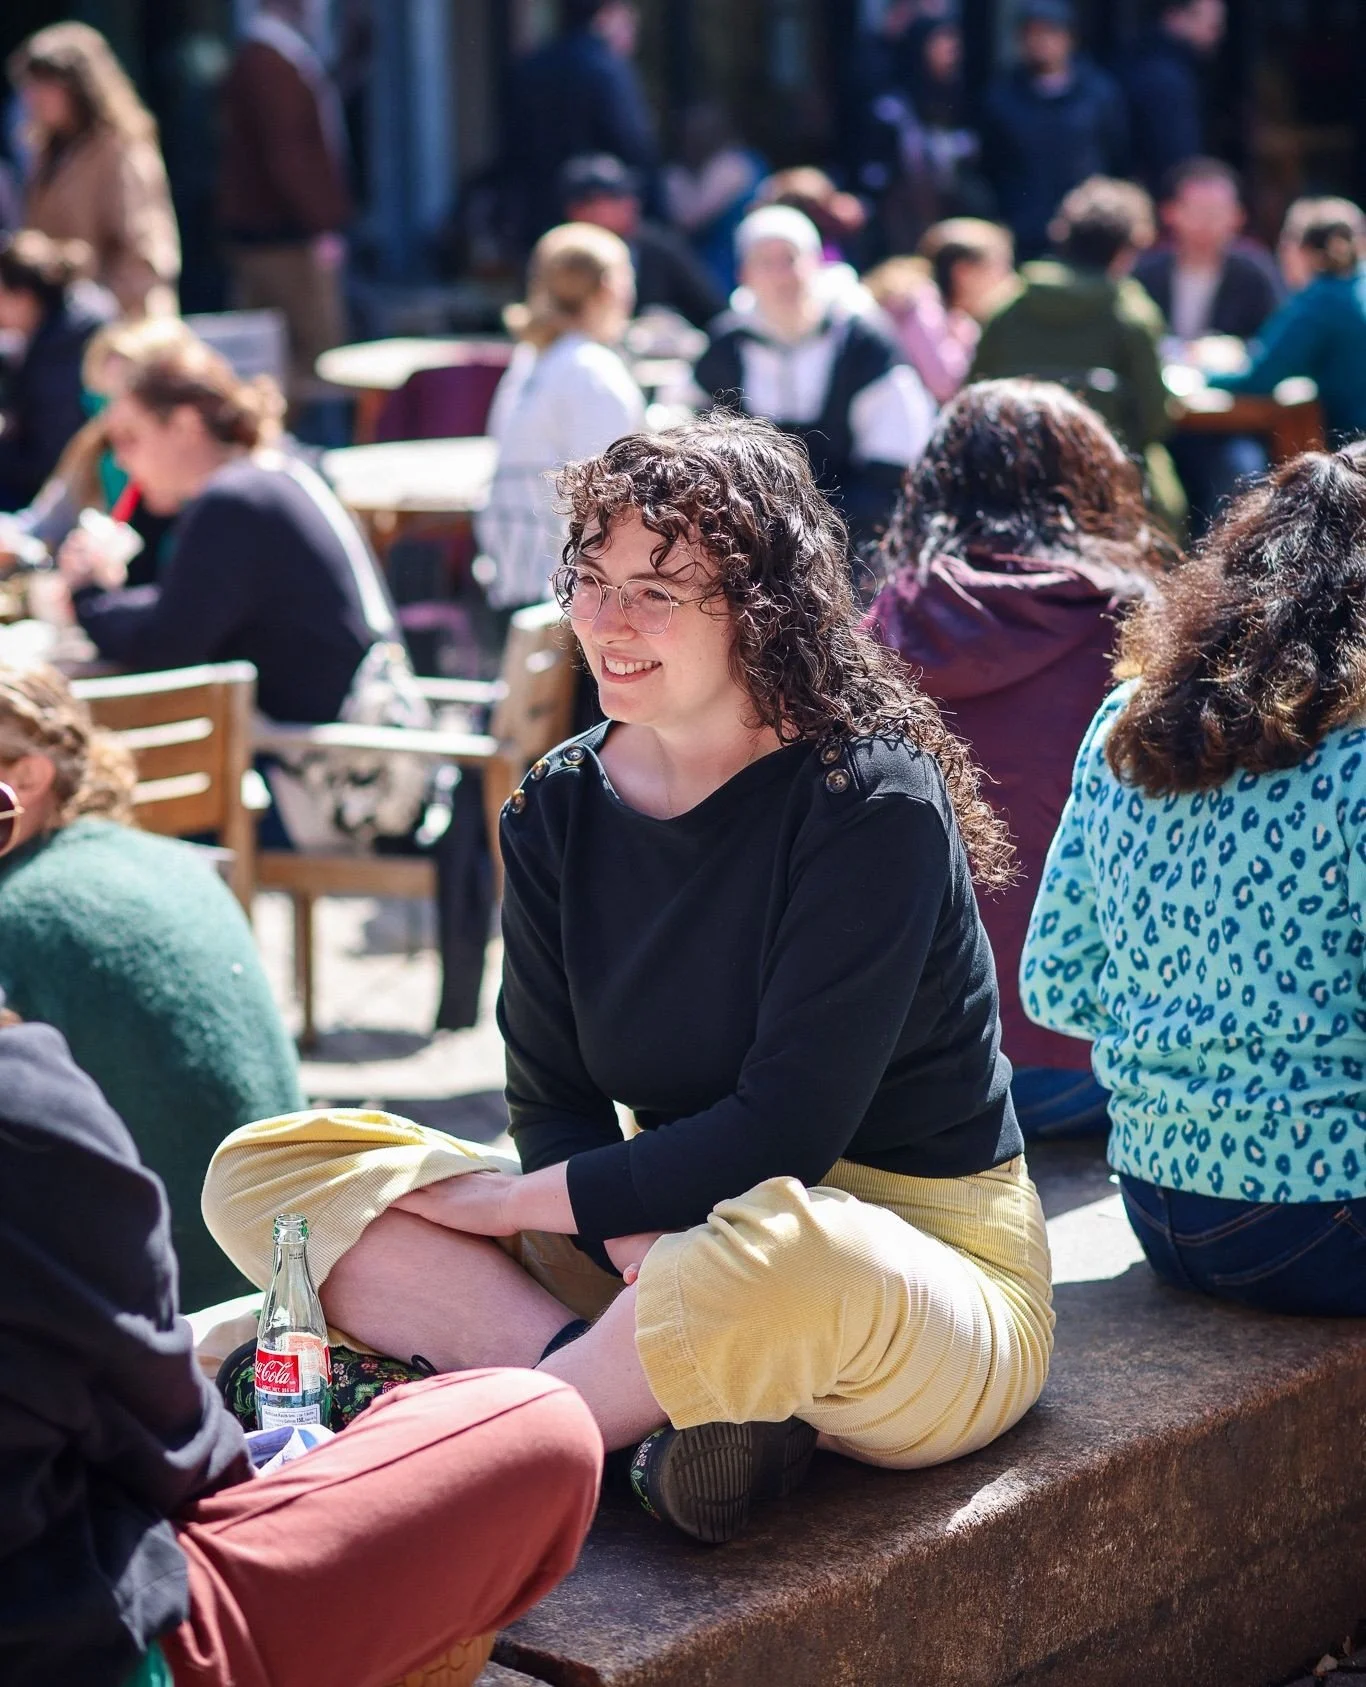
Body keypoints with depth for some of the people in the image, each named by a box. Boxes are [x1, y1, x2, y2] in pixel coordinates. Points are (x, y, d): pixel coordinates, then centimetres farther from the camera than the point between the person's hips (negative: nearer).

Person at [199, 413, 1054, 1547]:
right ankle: (649, 1396, -24)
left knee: (783, 1254, -44)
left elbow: (784, 1135, -20)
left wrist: (507, 1203, -14)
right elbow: (556, 1104, -1)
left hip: (917, 1260, -6)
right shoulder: (560, 811, 2)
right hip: (666, 1233, 7)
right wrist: (653, 1259, -22)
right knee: (262, 1172, -6)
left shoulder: (873, 805, -16)